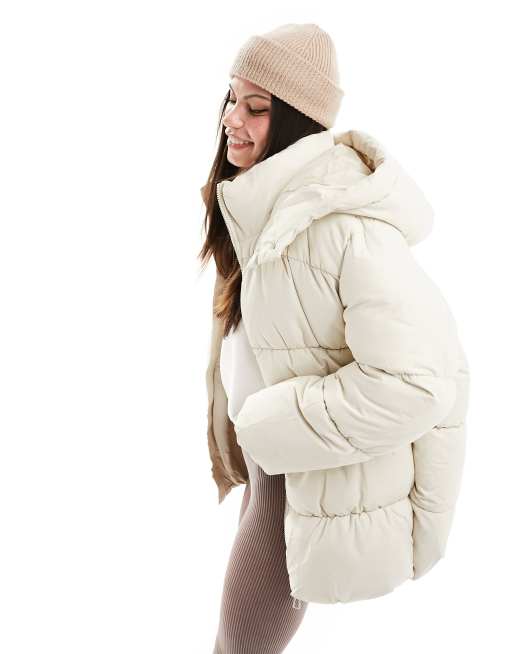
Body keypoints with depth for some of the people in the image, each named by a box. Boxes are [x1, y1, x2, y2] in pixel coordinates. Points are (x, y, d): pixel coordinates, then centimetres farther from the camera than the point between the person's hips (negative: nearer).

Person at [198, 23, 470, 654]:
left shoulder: (346, 225, -29)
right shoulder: (258, 208, 1)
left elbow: (415, 381, -31)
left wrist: (266, 426, -22)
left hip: (324, 477, -8)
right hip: (268, 458, 8)